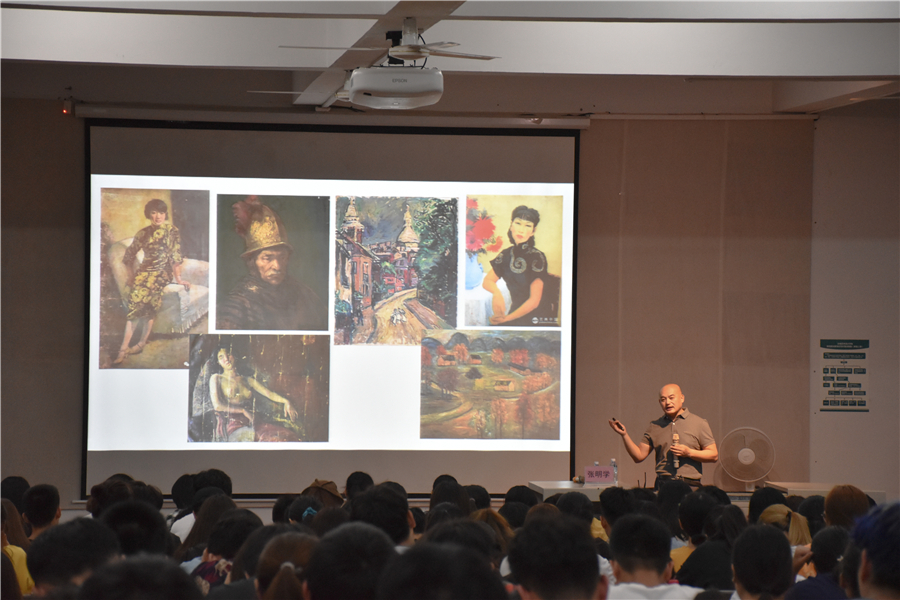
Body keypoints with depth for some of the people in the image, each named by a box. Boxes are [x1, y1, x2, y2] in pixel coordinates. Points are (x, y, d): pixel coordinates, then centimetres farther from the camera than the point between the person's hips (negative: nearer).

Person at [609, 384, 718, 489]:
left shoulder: (699, 423, 8)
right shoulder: (655, 427, 16)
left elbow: (714, 455, 6)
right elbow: (639, 456, 15)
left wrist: (689, 453, -8)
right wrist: (624, 435, 3)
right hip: (662, 486, 2)